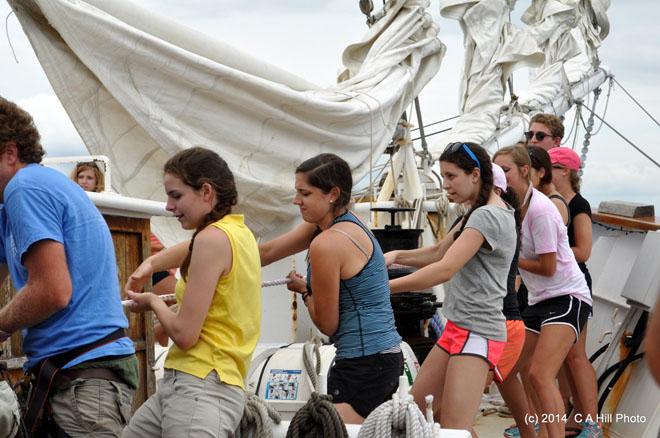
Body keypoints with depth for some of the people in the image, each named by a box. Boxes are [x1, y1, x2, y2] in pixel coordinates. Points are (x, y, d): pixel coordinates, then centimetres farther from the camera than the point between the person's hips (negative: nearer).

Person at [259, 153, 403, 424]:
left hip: (364, 364, -10)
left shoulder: (327, 244, -17)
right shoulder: (347, 223, 10)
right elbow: (268, 252, 16)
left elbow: (327, 325, -8)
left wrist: (304, 291, 9)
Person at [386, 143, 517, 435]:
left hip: (476, 332, -11)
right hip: (458, 328, 11)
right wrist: (396, 256, 0)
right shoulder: (477, 213, 17)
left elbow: (445, 269, -23)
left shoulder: (487, 216, -16)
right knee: (416, 406, 12)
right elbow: (438, 254, 18)